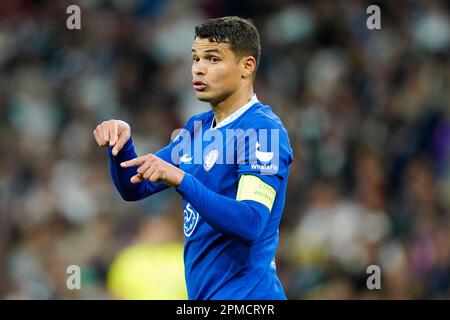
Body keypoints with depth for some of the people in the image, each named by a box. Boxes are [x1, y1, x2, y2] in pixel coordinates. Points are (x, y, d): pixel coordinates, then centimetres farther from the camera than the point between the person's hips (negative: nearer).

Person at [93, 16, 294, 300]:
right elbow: (135, 188, 16)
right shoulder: (197, 127, 13)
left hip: (244, 291, -8)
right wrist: (122, 143, -4)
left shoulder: (264, 129, -14)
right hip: (201, 293, 8)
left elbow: (250, 224, -25)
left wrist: (181, 179, -32)